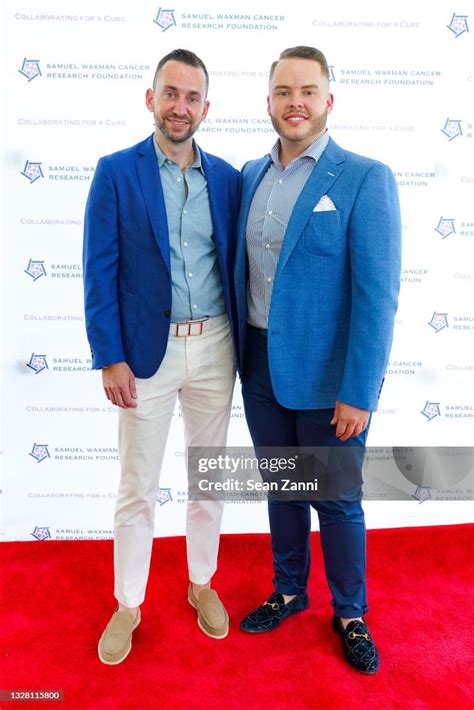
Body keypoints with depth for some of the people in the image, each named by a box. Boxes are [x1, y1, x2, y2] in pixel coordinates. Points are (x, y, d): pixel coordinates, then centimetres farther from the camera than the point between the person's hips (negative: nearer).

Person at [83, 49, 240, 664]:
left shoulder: (227, 177, 6)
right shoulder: (116, 172, -2)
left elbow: (233, 263, 9)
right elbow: (100, 272, -5)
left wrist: (242, 345, 6)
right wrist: (109, 357, -10)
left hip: (214, 348, 3)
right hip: (146, 350, -2)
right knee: (136, 487, 9)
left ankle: (202, 585, 38)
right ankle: (128, 605, 30)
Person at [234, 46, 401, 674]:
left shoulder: (365, 179, -10)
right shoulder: (251, 175, 8)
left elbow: (377, 295, -14)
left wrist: (358, 393, -17)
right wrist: (241, 354, 9)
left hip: (326, 376, -5)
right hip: (261, 368, 5)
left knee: (338, 501, 11)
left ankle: (350, 614, 36)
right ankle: (289, 592, 43)